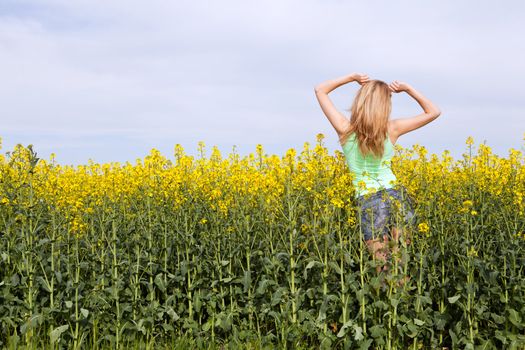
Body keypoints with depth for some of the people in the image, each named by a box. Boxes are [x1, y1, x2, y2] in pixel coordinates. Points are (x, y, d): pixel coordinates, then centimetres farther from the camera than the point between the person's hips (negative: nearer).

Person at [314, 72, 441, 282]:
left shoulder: (345, 129, -6)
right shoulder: (392, 129, -2)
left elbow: (320, 90, 6)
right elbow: (434, 112, 10)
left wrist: (351, 78, 4)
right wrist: (407, 88, 4)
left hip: (368, 202, -1)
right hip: (397, 197, 2)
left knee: (384, 268, 1)